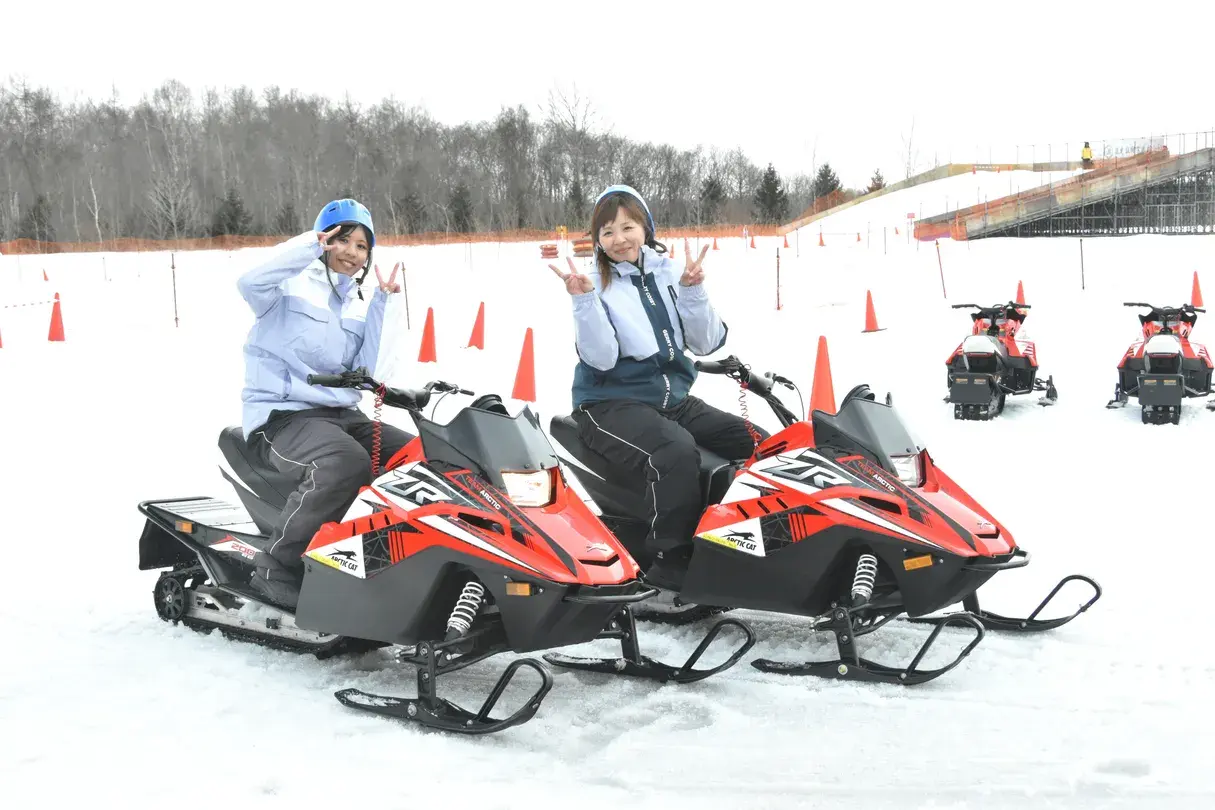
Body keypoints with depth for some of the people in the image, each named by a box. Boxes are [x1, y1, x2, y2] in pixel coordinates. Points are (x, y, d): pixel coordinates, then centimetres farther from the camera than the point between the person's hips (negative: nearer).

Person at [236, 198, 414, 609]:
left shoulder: (357, 306, 18)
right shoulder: (292, 283, -2)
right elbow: (250, 284, -26)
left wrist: (380, 304, 5)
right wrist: (310, 245, -20)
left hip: (341, 414, 7)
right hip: (281, 414, -7)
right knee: (347, 463, -37)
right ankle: (276, 568, -25)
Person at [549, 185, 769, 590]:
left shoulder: (667, 272, 7)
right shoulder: (598, 287, -3)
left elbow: (707, 343, 1)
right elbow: (601, 359, -15)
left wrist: (692, 290, -13)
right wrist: (584, 301, -24)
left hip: (673, 398, 5)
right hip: (611, 405, -5)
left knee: (761, 445, -11)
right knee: (676, 449, -36)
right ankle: (671, 559, -26)